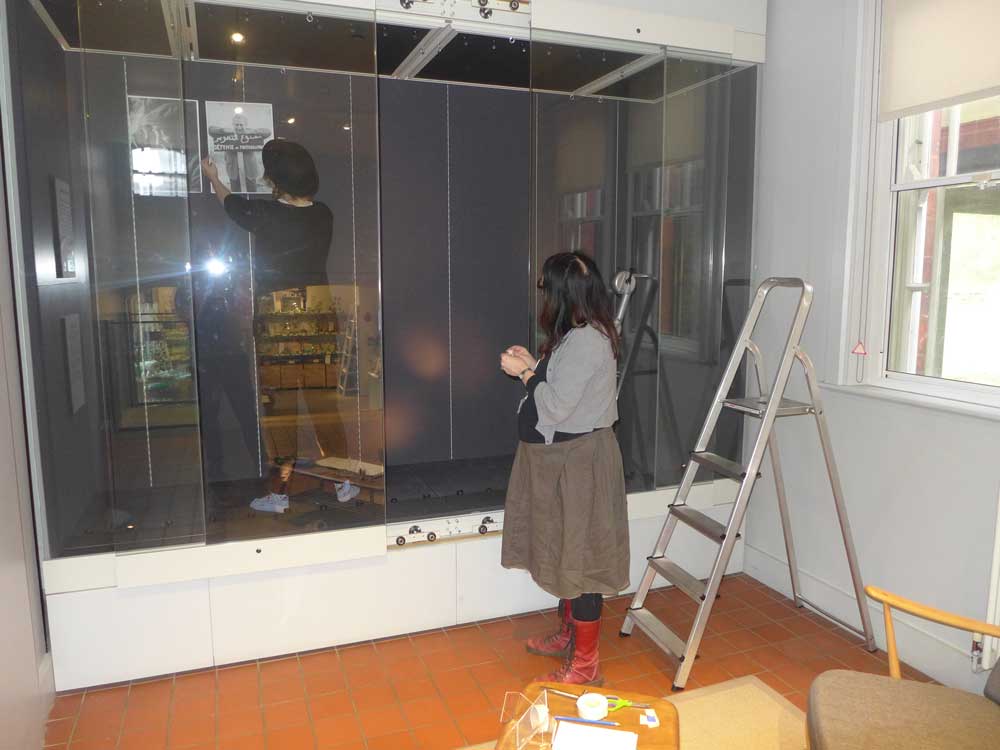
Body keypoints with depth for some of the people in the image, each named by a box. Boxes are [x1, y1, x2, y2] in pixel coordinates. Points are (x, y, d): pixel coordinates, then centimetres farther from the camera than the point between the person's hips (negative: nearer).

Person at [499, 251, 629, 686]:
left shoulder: (586, 341, -22)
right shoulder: (581, 335, 10)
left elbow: (556, 406, -24)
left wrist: (524, 373, -12)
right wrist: (534, 365, 9)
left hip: (578, 462, -10)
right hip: (562, 458, 11)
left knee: (579, 556, 0)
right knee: (564, 549, 21)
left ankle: (585, 665, 14)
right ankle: (568, 634, 39)